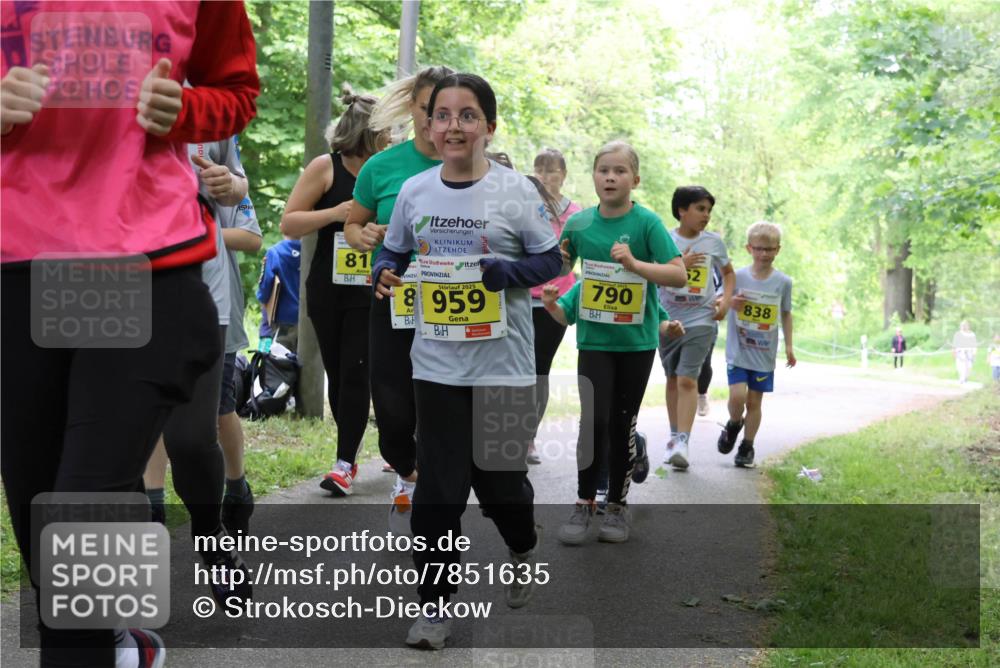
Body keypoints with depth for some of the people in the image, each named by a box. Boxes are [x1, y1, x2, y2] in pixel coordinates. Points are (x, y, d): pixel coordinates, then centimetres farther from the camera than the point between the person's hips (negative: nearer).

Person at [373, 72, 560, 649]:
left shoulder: (516, 190, -7)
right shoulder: (414, 191, 2)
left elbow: (551, 260, -3)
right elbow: (395, 252, 15)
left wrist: (503, 270, -21)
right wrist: (387, 274, -8)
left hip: (503, 364, -2)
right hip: (436, 363, 2)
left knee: (500, 478, 8)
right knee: (438, 487, -1)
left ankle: (524, 549, 42)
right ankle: (436, 603, 11)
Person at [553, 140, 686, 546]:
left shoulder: (647, 222, -9)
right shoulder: (579, 223, -1)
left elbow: (679, 274, -16)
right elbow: (563, 267, 15)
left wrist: (634, 263, -28)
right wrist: (558, 258, -8)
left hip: (637, 340, -1)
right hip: (594, 338, 1)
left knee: (623, 423, 7)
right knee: (593, 419, -7)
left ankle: (618, 505, 21)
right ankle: (584, 503, 7)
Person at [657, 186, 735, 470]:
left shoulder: (714, 241, 3)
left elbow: (728, 272, 18)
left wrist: (726, 299, 3)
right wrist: (680, 263, -17)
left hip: (701, 320, -1)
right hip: (668, 319, 1)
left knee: (687, 379, -14)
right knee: (673, 379, 12)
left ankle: (682, 442, -18)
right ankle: (674, 436, 26)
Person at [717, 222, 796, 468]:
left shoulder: (783, 282, 0)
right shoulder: (738, 277, -4)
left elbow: (786, 314, 12)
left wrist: (789, 345, 9)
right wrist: (730, 303, -19)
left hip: (765, 354, 1)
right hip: (738, 350, -1)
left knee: (754, 401, 6)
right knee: (737, 395, -13)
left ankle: (747, 446, 22)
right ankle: (734, 424, 20)